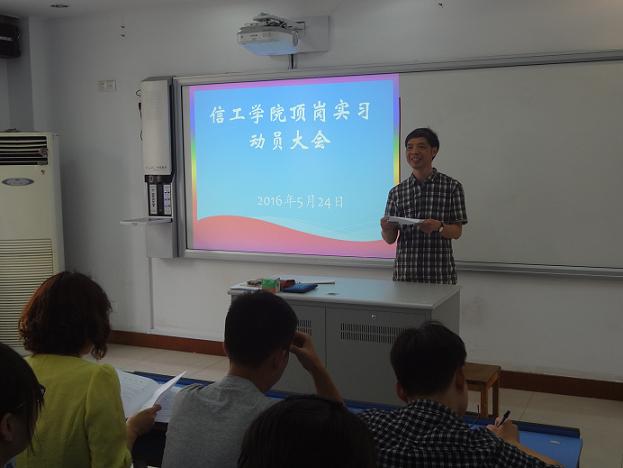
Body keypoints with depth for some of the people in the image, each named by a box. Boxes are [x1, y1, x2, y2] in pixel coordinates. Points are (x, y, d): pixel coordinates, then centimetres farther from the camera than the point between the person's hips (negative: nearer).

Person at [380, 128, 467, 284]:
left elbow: (457, 232, 0)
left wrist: (438, 227, -19)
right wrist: (386, 229, -15)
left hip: (440, 274, -1)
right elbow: (390, 239, 7)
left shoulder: (452, 186, 1)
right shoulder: (396, 192, 6)